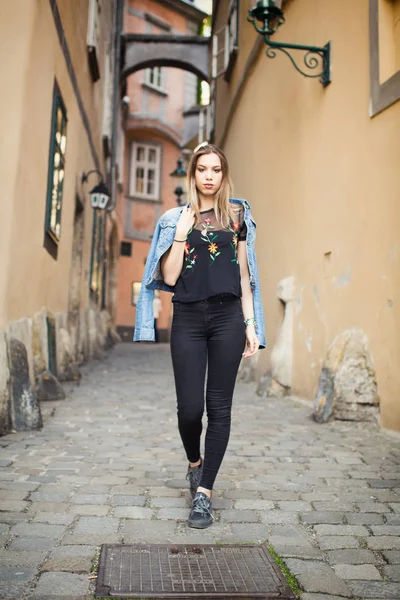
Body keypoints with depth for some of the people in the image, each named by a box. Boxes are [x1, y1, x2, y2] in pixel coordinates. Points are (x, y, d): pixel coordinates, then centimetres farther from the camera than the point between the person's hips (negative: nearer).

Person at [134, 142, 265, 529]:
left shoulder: (237, 215, 11)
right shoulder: (176, 218, 9)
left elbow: (244, 274, 10)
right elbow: (169, 277, 2)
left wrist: (251, 325, 5)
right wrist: (181, 234, -8)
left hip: (227, 317, 1)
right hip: (188, 318, 0)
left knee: (219, 407, 0)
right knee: (190, 407, -2)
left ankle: (203, 492, 12)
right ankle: (194, 462, 30)